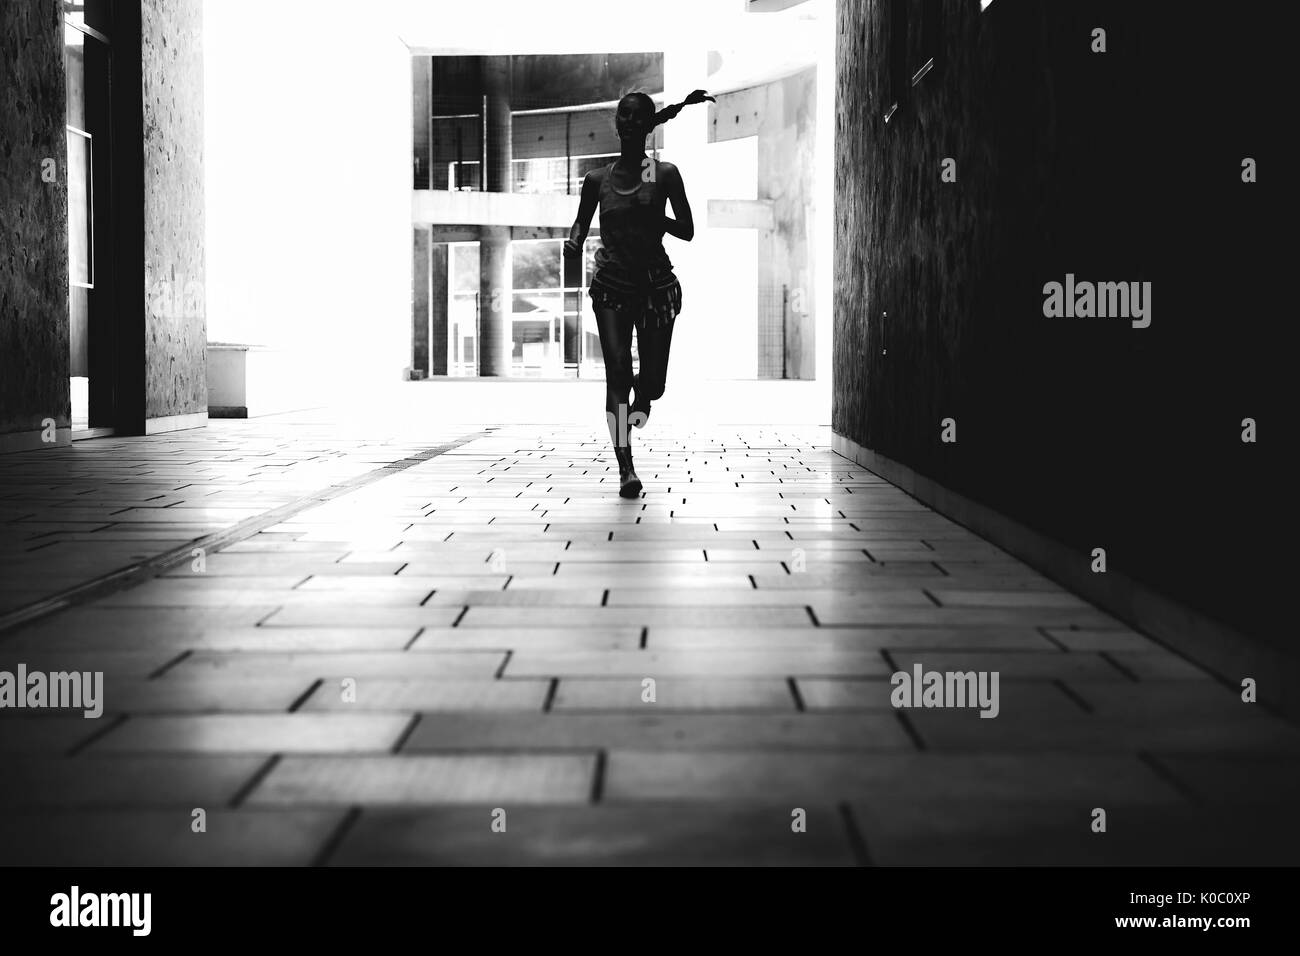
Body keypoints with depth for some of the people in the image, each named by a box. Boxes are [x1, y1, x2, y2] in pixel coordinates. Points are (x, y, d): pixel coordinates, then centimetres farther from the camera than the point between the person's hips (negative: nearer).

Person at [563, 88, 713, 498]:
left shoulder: (665, 175, -1)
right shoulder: (597, 179, 4)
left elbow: (687, 231, 0)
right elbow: (582, 222, 16)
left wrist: (652, 217, -15)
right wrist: (574, 241, -6)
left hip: (657, 284, 0)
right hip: (611, 285, 0)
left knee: (653, 384, 3)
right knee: (617, 370, -14)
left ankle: (640, 395, 44)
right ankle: (625, 468, -17)